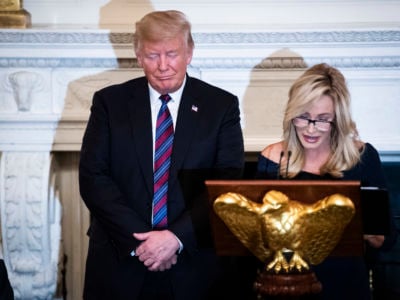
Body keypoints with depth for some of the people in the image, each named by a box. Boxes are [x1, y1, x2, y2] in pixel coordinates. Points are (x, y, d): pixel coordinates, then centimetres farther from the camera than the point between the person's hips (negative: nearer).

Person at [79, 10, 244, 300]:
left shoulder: (222, 105, 1)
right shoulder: (109, 102, 3)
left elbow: (228, 183, -6)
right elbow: (93, 177, -4)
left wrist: (177, 237, -16)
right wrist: (138, 239, -14)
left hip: (194, 268, 0)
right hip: (119, 264, 1)